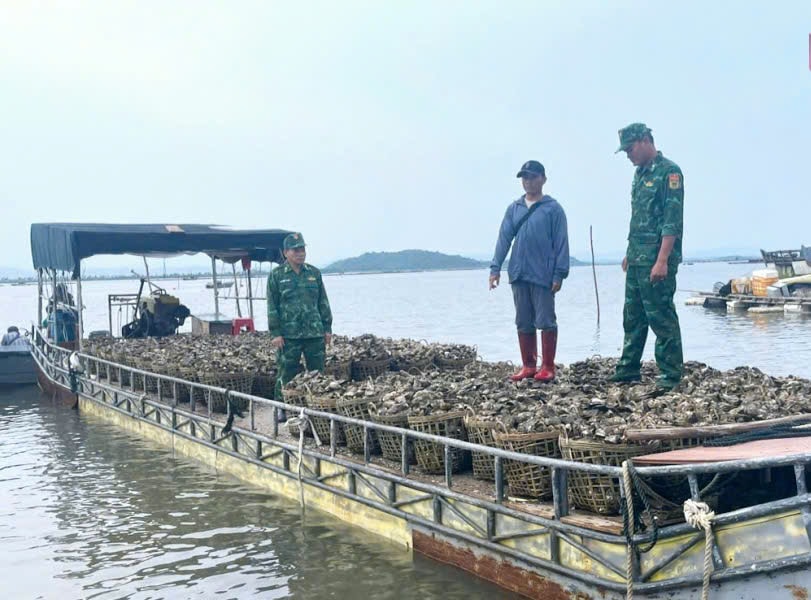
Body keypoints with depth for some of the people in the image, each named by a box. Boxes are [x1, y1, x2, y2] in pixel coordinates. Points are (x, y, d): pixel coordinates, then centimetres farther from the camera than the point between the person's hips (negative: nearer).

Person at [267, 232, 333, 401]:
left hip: (315, 333, 4)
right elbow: (272, 307, -2)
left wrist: (327, 328, 9)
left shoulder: (314, 273, 11)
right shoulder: (276, 275, 1)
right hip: (288, 335, -3)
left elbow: (323, 303, 14)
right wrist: (275, 333, -8)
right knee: (286, 376, 0)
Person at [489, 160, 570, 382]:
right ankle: (528, 366, 17)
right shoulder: (513, 209, 10)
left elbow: (561, 242, -4)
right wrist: (495, 268, -1)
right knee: (523, 323, 9)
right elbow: (504, 238, 8)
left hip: (543, 276, -5)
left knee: (545, 322, 0)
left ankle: (547, 367, 7)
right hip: (519, 275, 5)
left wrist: (559, 274, -10)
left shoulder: (553, 209, -1)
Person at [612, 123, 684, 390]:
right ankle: (628, 369, 21)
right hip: (637, 259, 9)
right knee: (633, 316, 13)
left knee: (661, 317, -5)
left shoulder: (669, 172, -11)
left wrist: (662, 261, -23)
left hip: (656, 260, -9)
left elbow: (672, 221, -18)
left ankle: (670, 374, 2)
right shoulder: (640, 173, 17)